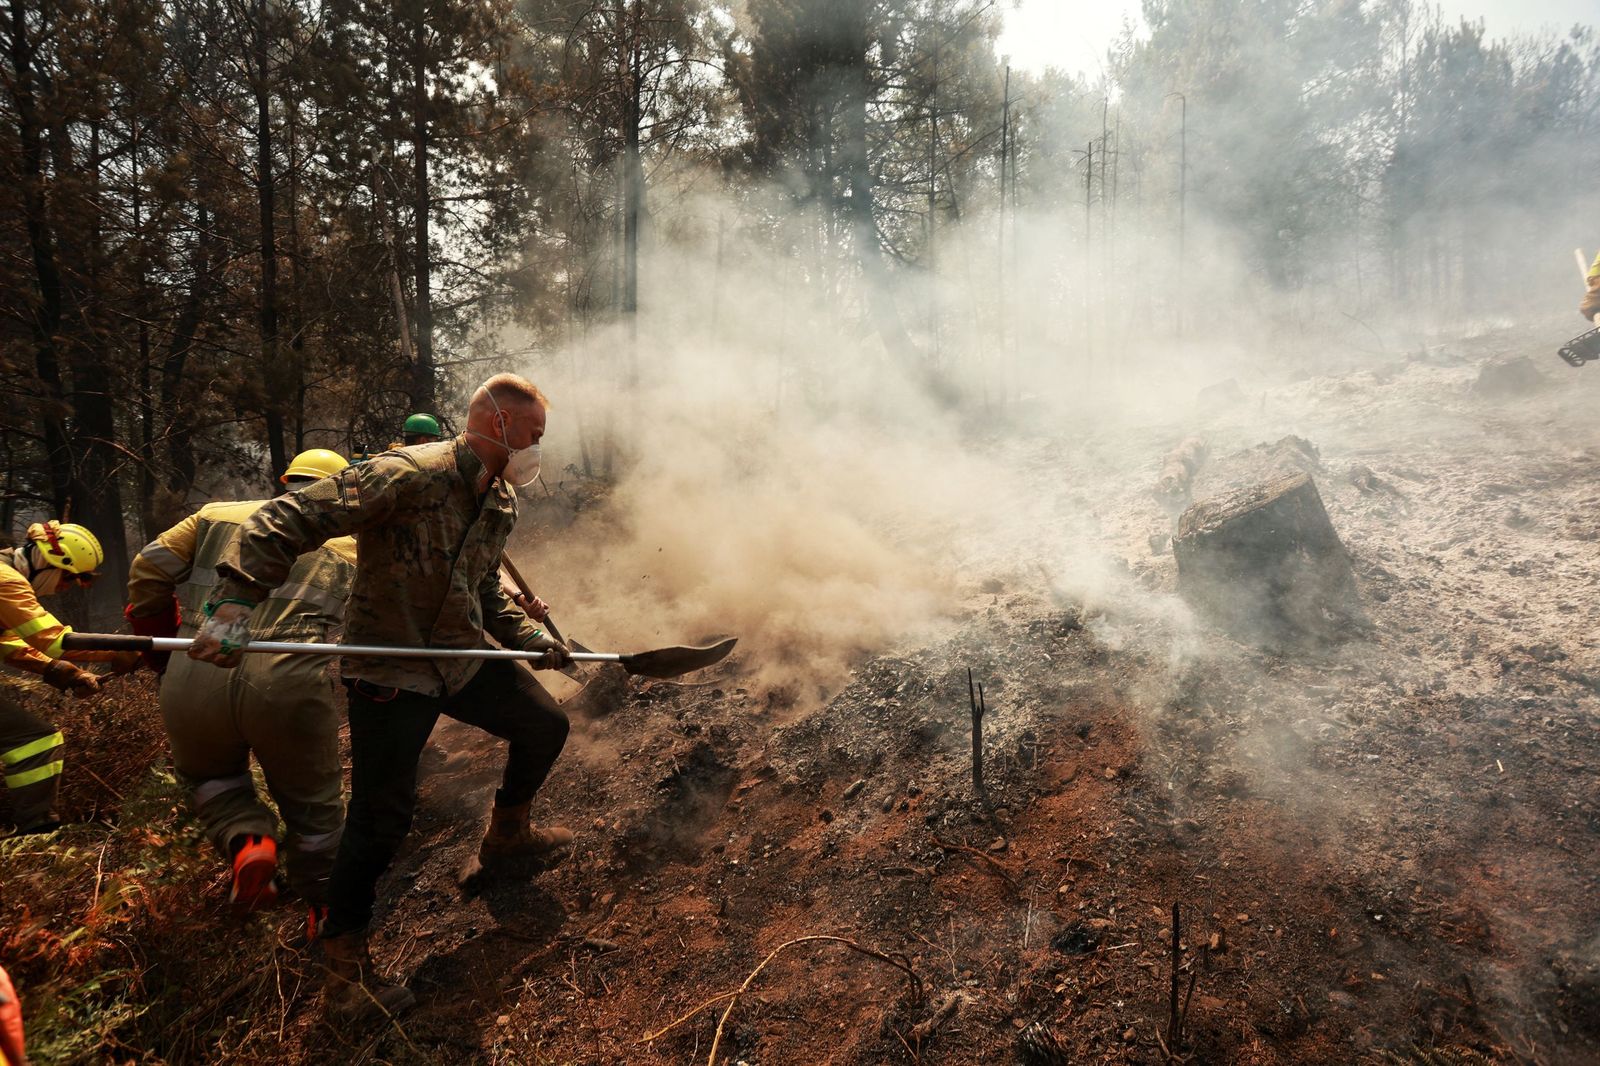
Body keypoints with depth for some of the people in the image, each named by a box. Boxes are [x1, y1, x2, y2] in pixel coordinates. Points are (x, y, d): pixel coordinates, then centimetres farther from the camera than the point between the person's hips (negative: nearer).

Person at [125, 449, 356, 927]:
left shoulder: (218, 515, 19)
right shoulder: (352, 548, 17)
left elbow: (148, 570, 15)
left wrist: (159, 648, 25)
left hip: (194, 682, 2)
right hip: (290, 686, -1)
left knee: (207, 773, 32)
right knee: (311, 802, 21)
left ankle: (247, 839, 8)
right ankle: (323, 908, 31)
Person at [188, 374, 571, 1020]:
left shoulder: (501, 500, 4)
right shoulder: (408, 475, -24)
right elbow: (289, 521, -25)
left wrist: (532, 639, 4)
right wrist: (234, 602, -33)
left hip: (463, 659, 8)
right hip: (388, 670, -8)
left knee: (545, 726, 11)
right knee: (381, 820, -4)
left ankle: (505, 840, 36)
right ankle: (344, 963, 17)